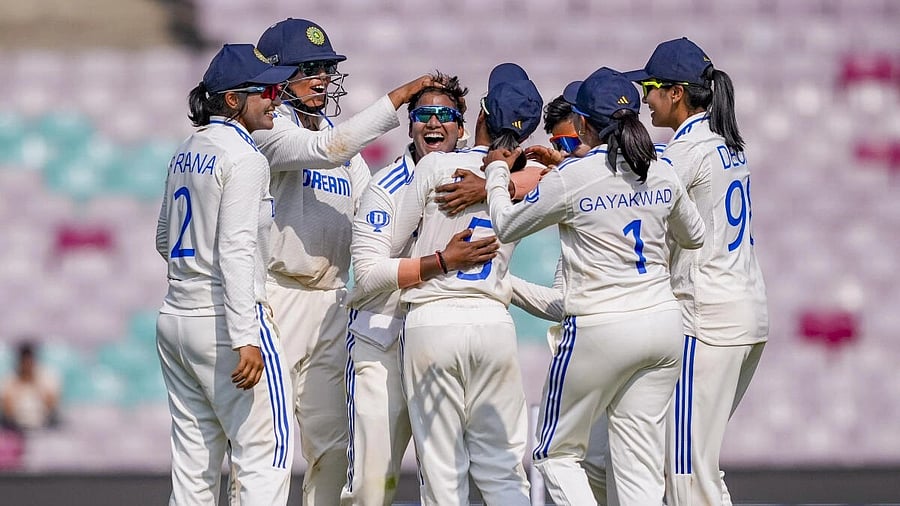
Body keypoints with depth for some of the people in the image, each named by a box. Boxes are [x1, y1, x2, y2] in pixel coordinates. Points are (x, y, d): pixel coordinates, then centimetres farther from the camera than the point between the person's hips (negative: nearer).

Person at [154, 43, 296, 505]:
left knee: (193, 462, 9)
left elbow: (165, 241, 24)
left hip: (176, 314, 9)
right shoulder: (244, 158, -13)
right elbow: (235, 252, -21)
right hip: (224, 316, -9)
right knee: (266, 452, -6)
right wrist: (246, 340, -25)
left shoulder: (187, 152, 13)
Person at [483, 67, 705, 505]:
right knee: (641, 468, 6)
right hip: (664, 323, 5)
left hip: (600, 330, -5)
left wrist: (497, 173, 22)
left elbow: (506, 226, 5)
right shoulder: (662, 174, 6)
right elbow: (693, 236, 24)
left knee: (556, 453, 10)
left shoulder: (571, 178, -10)